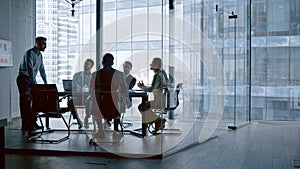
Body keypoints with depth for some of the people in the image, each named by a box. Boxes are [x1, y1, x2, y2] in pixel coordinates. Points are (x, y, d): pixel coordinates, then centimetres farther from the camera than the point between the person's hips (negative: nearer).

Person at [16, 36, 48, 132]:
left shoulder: (40, 55, 11)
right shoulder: (30, 53, -17)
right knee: (25, 102, -7)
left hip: (31, 80, 8)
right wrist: (35, 84, -29)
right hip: (24, 79, -8)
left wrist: (46, 83, 11)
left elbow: (42, 69, 16)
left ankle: (32, 123, 12)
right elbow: (30, 70, -25)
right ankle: (25, 125, -4)